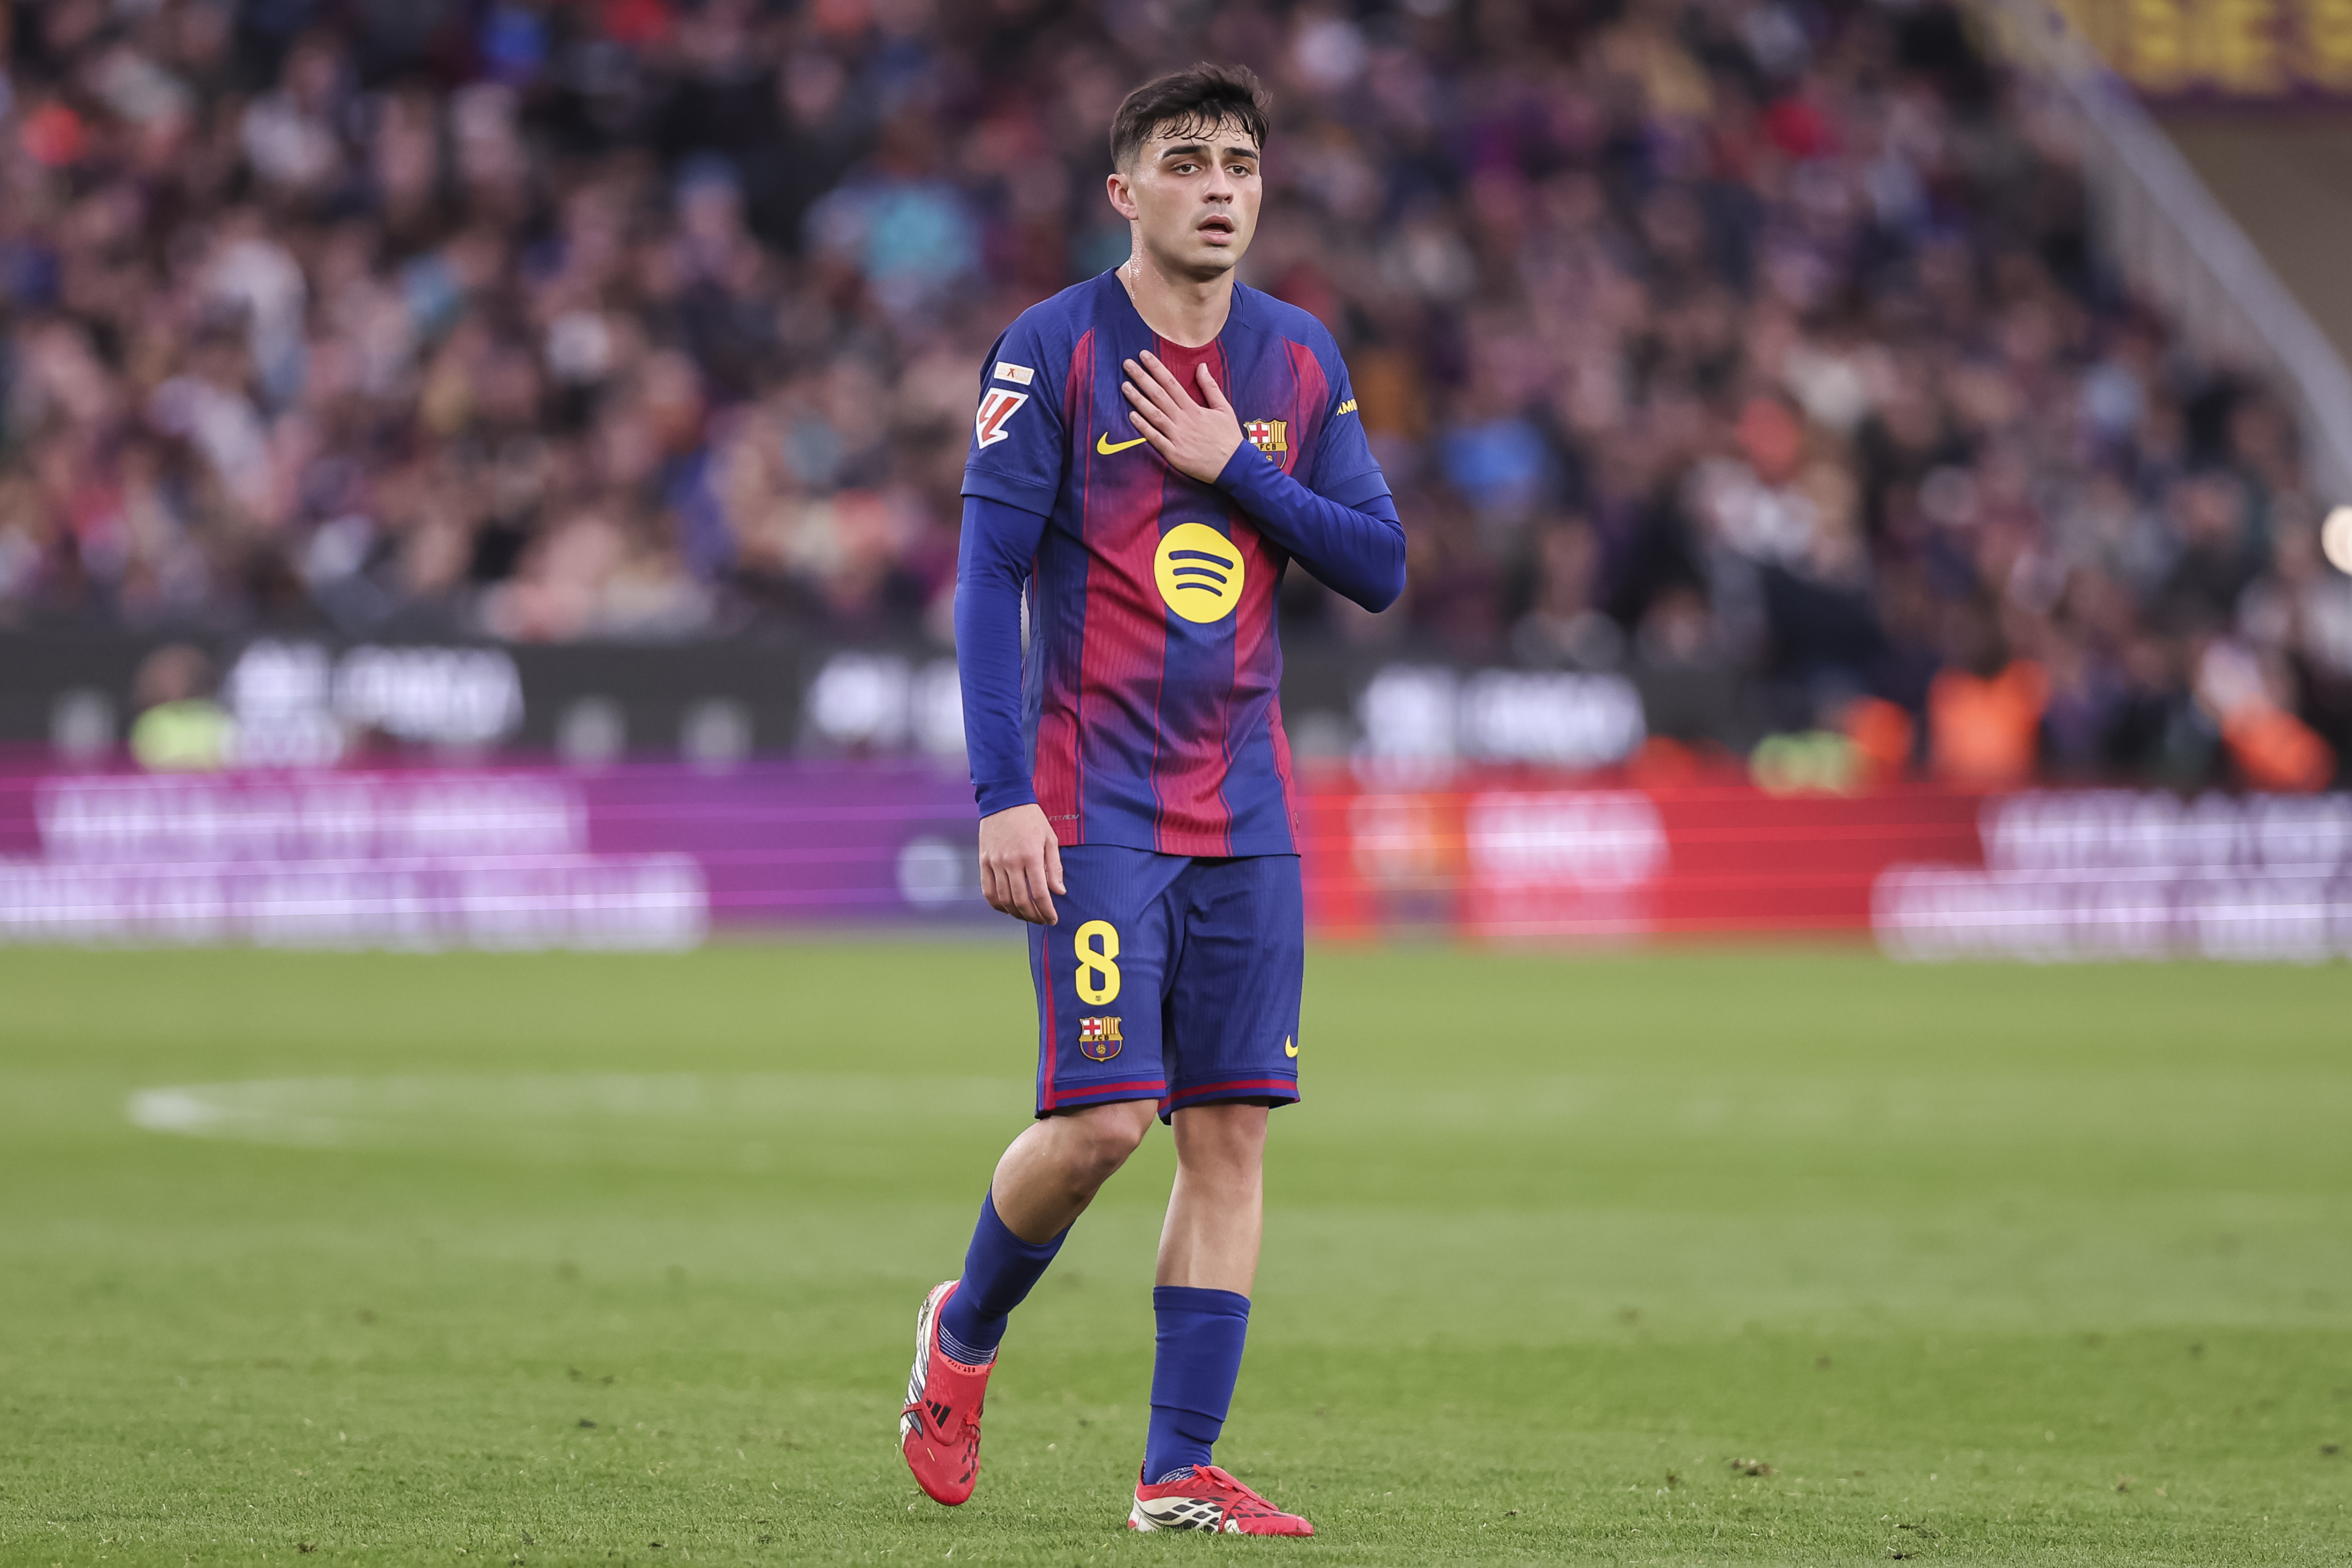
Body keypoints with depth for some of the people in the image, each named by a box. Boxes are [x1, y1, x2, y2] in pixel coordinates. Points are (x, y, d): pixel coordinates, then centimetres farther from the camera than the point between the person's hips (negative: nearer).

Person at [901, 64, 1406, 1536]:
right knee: (1103, 1116, -12)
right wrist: (1004, 796, -14)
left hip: (1246, 807, 5)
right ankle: (963, 1335, 18)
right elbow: (990, 577, -7)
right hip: (1096, 798, -5)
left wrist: (1237, 466, -8)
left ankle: (1180, 1473, 3)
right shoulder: (1053, 349, -5)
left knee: (1232, 1128, -1)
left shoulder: (1301, 359, 9)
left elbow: (1380, 567, 6)